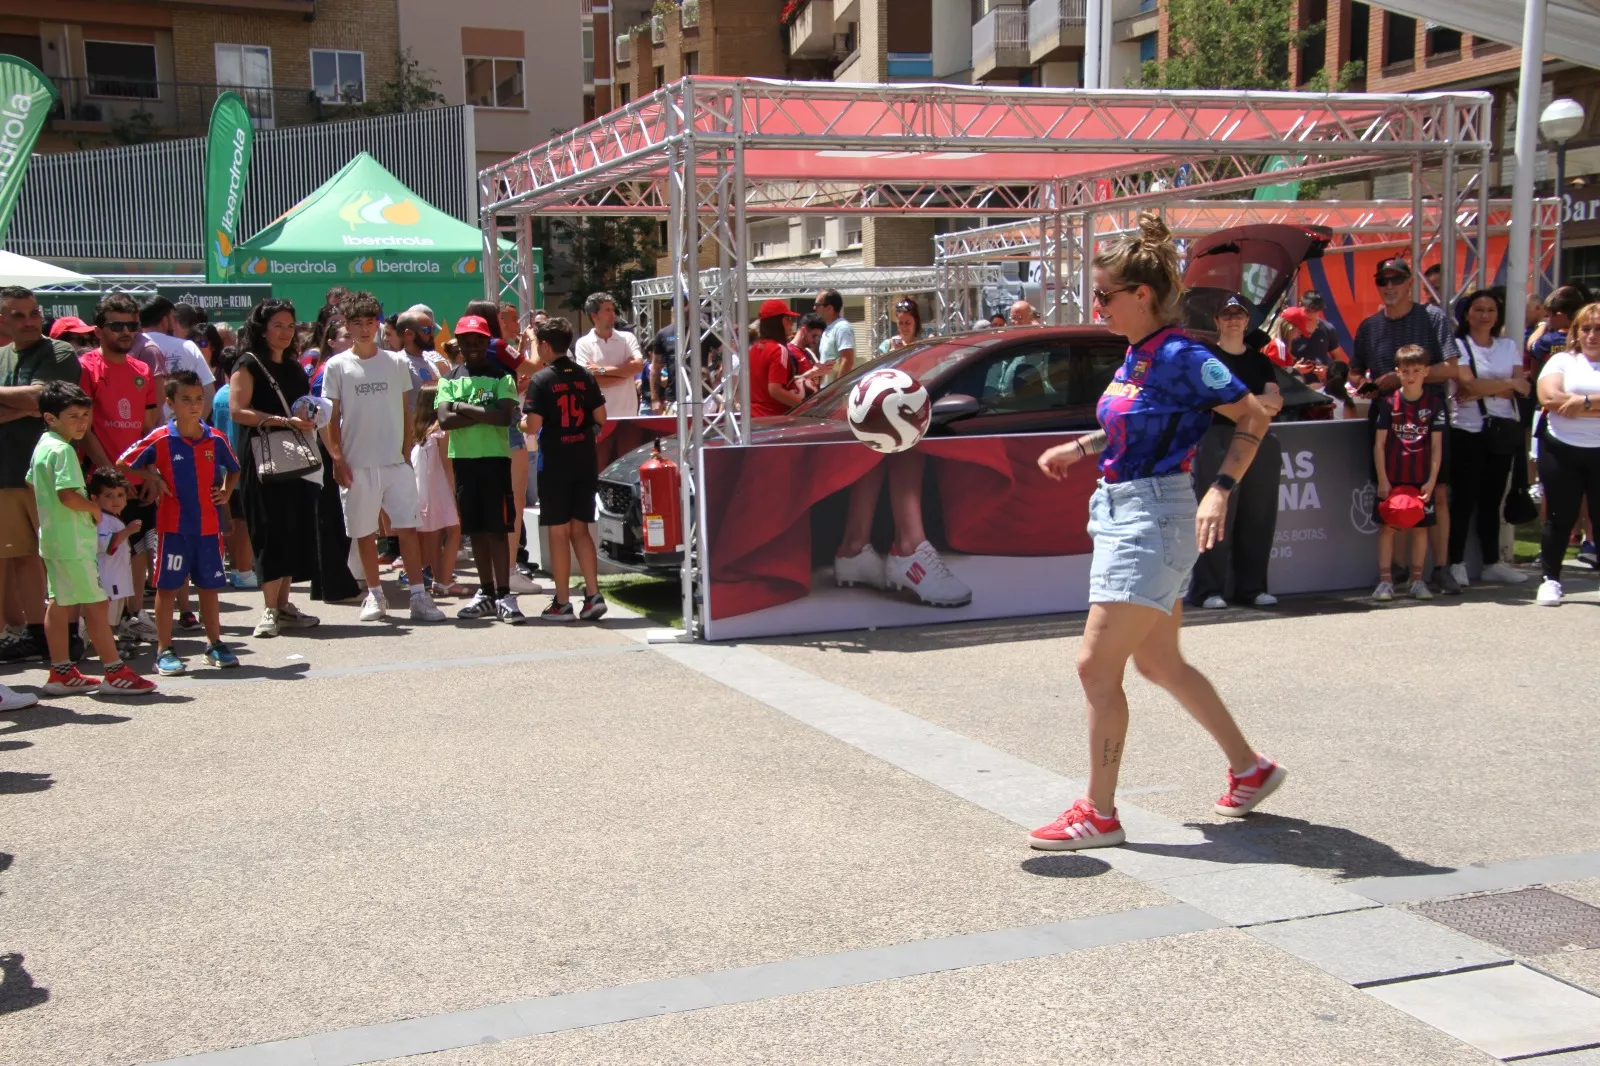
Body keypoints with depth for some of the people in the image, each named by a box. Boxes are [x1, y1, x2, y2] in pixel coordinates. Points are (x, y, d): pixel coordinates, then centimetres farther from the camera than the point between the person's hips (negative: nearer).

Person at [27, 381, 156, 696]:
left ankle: (61, 673, 19)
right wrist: (94, 508, -9)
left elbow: (31, 485, 23)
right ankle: (115, 673, -3)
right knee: (95, 605, -6)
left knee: (60, 604, 13)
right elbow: (68, 495, -27)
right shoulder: (63, 450, -18)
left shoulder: (42, 446, 12)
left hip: (52, 537, 10)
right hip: (72, 540, -10)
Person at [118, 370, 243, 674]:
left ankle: (214, 644, 23)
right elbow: (123, 464, 0)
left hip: (209, 526, 3)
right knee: (167, 587, 3)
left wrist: (226, 491, 4)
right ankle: (164, 651, 10)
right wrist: (153, 478, -7)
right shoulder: (160, 440, -7)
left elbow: (233, 469, 20)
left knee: (209, 586, 12)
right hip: (173, 526, -3)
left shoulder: (216, 440, 3)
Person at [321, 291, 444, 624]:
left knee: (407, 528, -4)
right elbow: (331, 418, 3)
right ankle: (375, 595, 18)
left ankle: (419, 596, -4)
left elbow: (406, 412, 11)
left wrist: (406, 453, 4)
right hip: (357, 465, 0)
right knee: (364, 533, 6)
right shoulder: (337, 366, 2)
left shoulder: (397, 363, 7)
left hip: (396, 462, 1)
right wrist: (337, 459, -5)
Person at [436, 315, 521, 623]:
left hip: (495, 458, -4)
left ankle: (503, 596, -7)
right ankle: (486, 594, 17)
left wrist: (463, 407, -11)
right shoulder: (449, 381, 10)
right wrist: (484, 416, -12)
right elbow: (445, 420, -5)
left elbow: (505, 416, -15)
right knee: (475, 530, 9)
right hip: (462, 459, 4)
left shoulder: (501, 378, 1)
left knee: (496, 529, -7)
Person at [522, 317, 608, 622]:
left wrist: (522, 422, 6)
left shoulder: (541, 379, -9)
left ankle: (562, 603, 5)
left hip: (555, 464, -4)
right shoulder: (585, 376, 4)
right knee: (580, 530, 12)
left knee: (559, 532, 2)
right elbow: (600, 418, 5)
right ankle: (593, 594, 3)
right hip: (585, 462, 4)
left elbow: (533, 426, -15)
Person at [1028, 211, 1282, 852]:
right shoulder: (1134, 358, 10)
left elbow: (1253, 419, -14)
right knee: (1157, 662, 18)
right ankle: (1250, 769, 33)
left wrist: (1220, 490, -22)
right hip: (1119, 511, 10)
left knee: (1096, 665, -8)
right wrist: (1080, 448, 14)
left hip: (1153, 518, -10)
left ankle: (1098, 814, 3)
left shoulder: (1181, 357, -16)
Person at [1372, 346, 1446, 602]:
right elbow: (1379, 443, -1)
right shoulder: (1389, 402, -1)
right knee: (1387, 526, 0)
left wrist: (1432, 480, -6)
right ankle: (1385, 581, 5)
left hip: (1421, 479, 1)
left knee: (1420, 526, 6)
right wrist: (1382, 480, -7)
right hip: (1392, 477, -1)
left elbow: (1436, 444, 1)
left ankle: (1417, 580, 16)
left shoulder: (1434, 403, 1)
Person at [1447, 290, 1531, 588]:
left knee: (1493, 499, 9)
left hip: (1502, 430, 4)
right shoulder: (1458, 345, 0)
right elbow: (1470, 385, -15)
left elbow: (1523, 389, 1)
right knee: (1465, 499, -4)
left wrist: (1484, 391, -13)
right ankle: (1456, 563, 2)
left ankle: (1492, 563, 14)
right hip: (1468, 432, -4)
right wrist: (1508, 384, -4)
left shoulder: (1509, 346, 13)